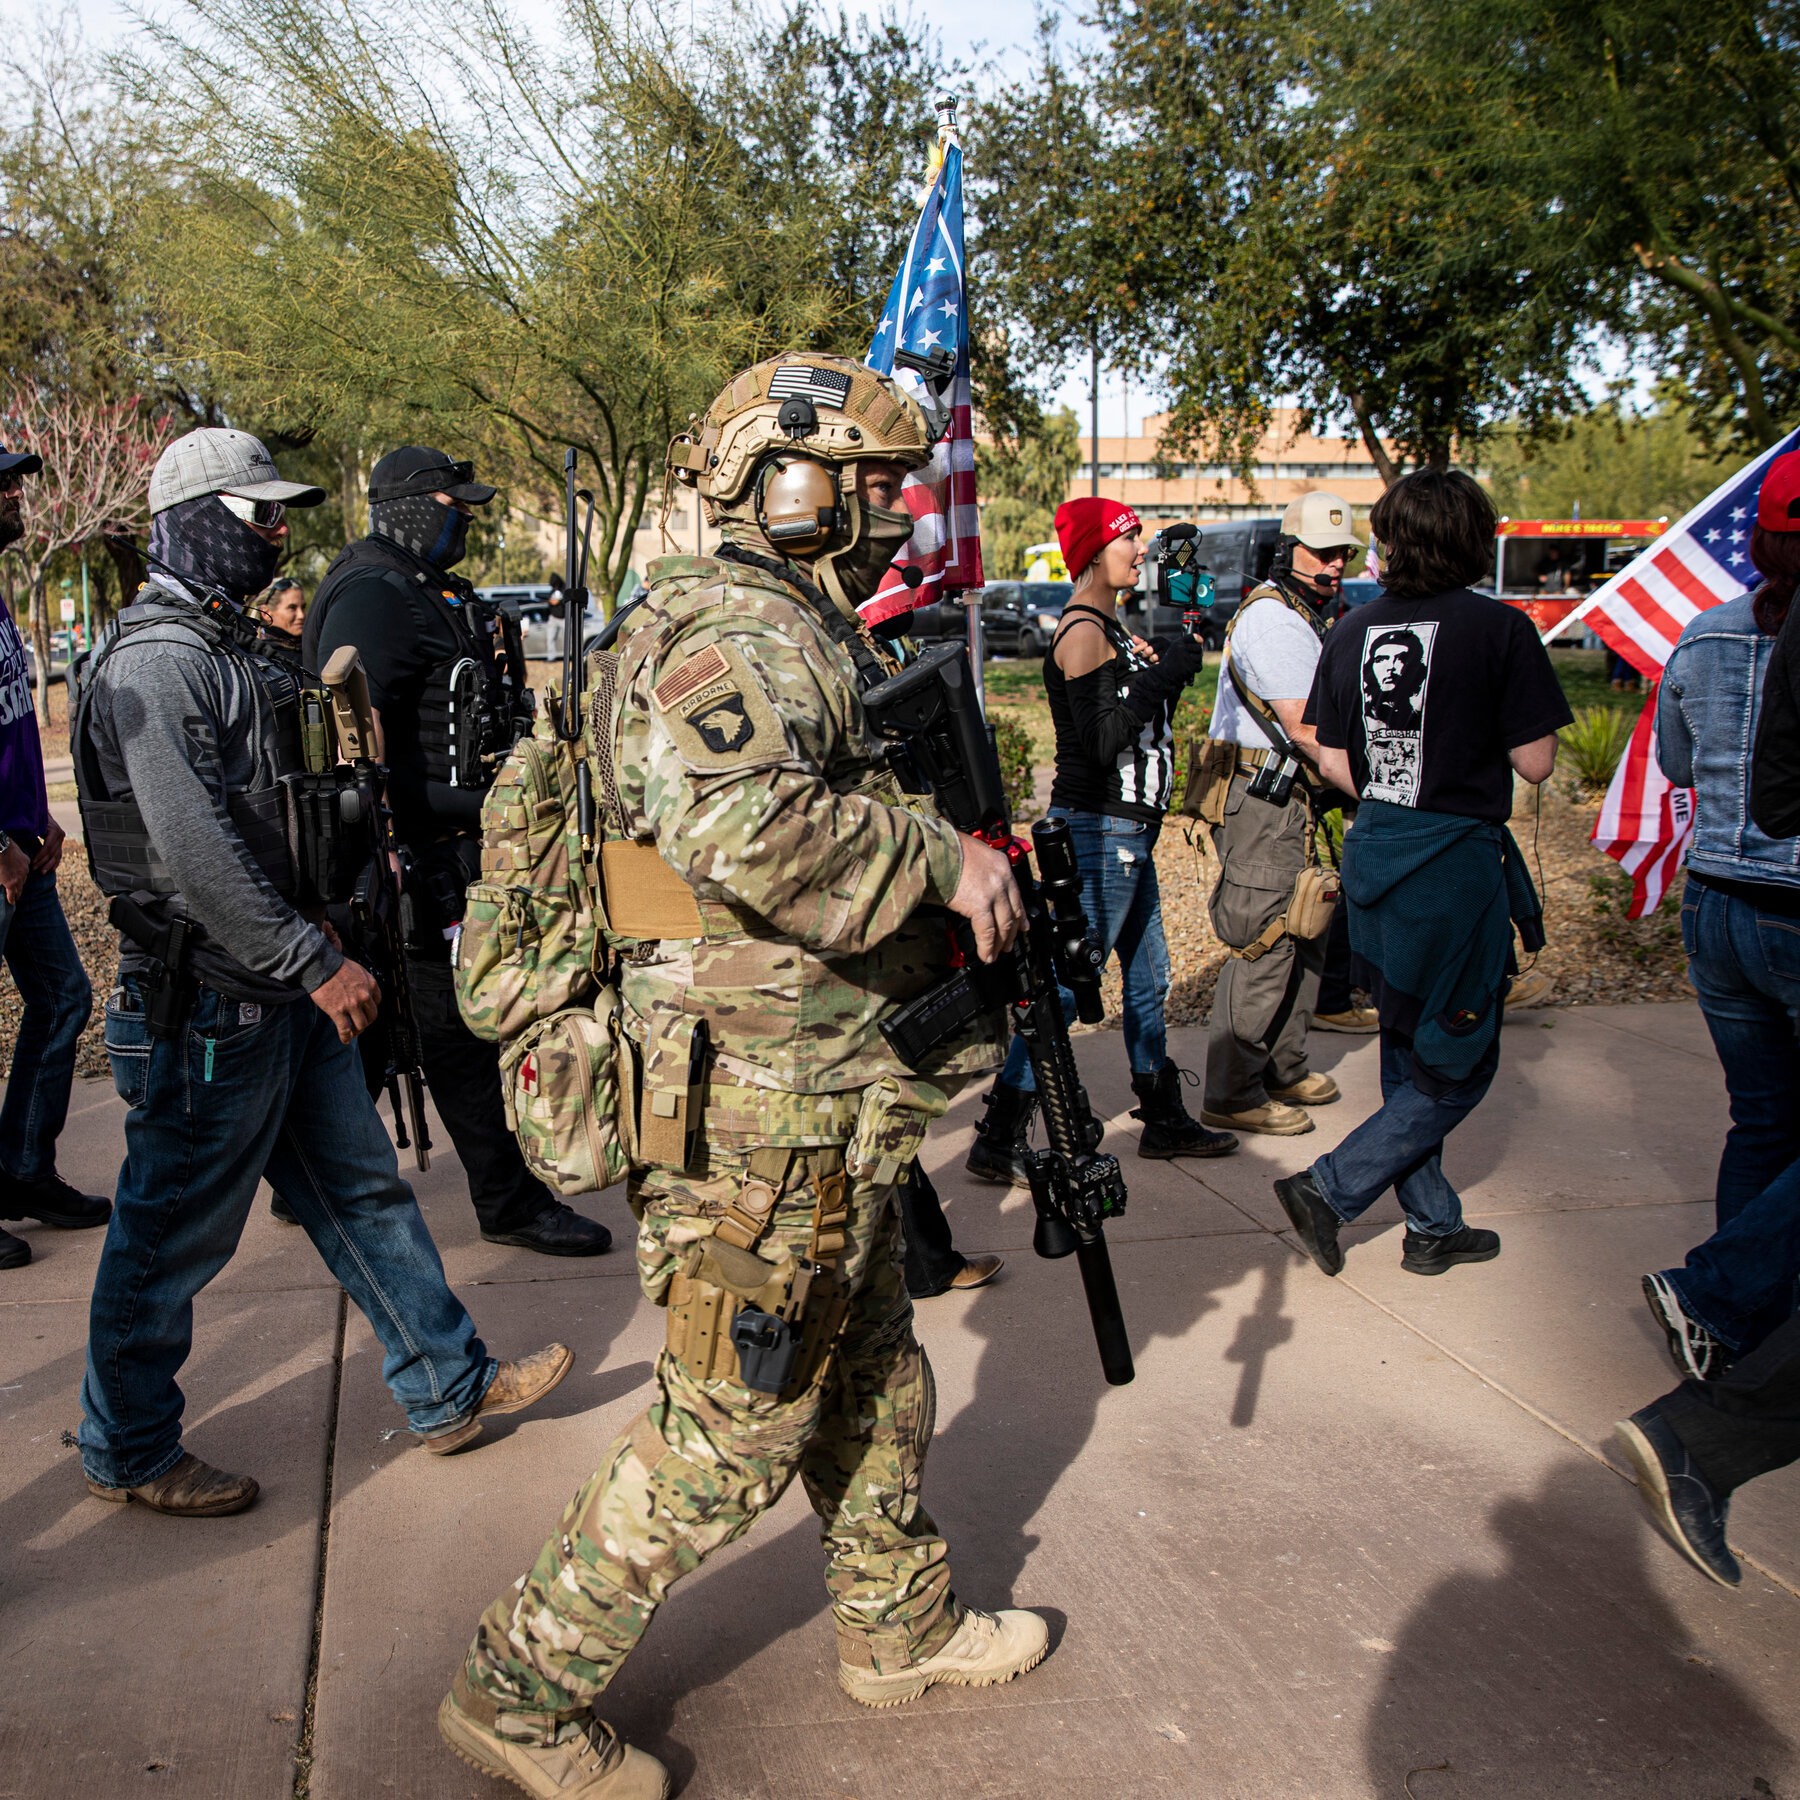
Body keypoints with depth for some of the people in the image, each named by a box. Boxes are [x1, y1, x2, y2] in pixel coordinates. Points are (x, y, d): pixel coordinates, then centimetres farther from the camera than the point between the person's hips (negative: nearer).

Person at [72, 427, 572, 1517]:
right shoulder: (155, 665, -18)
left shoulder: (236, 651, 14)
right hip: (211, 1009, -10)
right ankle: (128, 1451, 23)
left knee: (364, 1190, 15)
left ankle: (449, 1387, 27)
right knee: (174, 1237, 5)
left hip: (287, 994, 10)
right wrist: (318, 964, -24)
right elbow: (195, 856, -27)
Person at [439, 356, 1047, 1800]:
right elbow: (740, 827, -39)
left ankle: (902, 1626, 43)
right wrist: (940, 858, -27)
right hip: (764, 1122, -10)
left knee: (872, 1380, 23)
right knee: (731, 1431, 2)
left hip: (833, 1112, 10)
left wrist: (974, 881, 15)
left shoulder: (810, 637, 16)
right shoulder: (732, 634, -19)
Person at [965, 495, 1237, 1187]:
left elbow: (1140, 721, 17)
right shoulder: (1082, 631, -15)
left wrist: (1172, 664, 5)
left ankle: (1164, 1119, 29)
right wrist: (1167, 670, -18)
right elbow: (1102, 738, -23)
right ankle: (999, 1139, -2)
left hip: (1126, 829, 10)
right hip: (1097, 827, -10)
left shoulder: (1110, 626, 16)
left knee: (1148, 973, 16)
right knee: (1068, 983, -8)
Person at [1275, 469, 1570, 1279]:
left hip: (1373, 853, 6)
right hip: (1459, 863, -6)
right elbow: (1534, 762, -9)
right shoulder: (1498, 629, -12)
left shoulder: (1354, 632, 3)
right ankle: (1329, 1189, 1)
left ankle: (1434, 1226, 26)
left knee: (1409, 1054, 17)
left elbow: (1333, 763, 6)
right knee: (1458, 1068, 8)